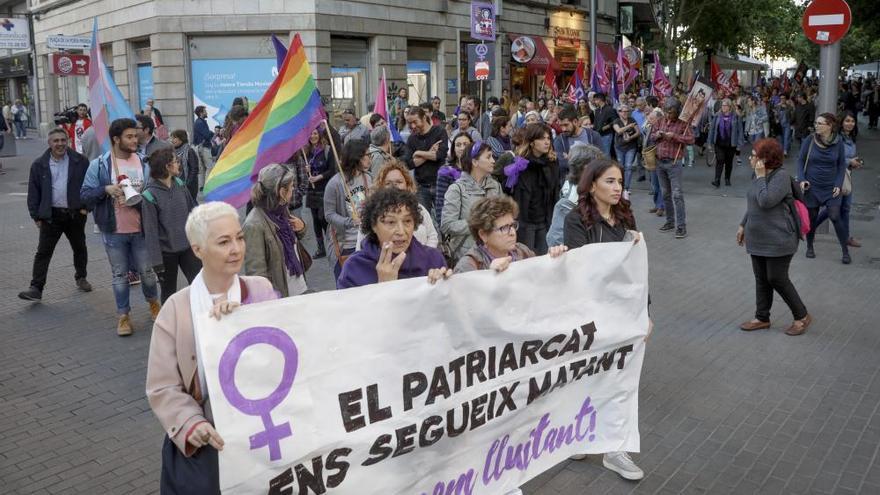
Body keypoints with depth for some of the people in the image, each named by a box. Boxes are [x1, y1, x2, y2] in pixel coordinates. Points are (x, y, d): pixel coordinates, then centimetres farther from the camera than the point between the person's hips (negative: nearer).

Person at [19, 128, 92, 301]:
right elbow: (33, 192, 3)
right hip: (51, 215, 0)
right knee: (43, 252, -3)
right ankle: (36, 288, -2)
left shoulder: (80, 161, -2)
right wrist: (36, 215, -1)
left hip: (75, 213, 1)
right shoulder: (39, 165, 0)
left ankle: (81, 277, 36)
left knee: (79, 248, 16)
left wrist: (86, 206, -3)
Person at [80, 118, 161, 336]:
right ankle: (123, 316, 22)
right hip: (113, 230, -1)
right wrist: (106, 189, -21)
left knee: (147, 271, 12)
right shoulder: (99, 165, -6)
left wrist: (140, 199, -14)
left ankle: (153, 303, 37)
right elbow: (85, 194, -4)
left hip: (141, 228, 1)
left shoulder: (144, 163, -1)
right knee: (120, 275, 10)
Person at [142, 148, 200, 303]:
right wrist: (156, 261, -14)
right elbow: (150, 231, -14)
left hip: (188, 246, 4)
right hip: (166, 251, -4)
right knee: (169, 292, 12)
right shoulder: (150, 195, -16)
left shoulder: (180, 185, -1)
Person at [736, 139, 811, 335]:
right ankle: (762, 318, 25)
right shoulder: (758, 174, 7)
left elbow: (766, 201, -29)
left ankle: (802, 316, 18)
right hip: (758, 238, 8)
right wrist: (743, 225, 19)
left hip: (778, 239, -8)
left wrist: (761, 176, -22)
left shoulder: (781, 176, -18)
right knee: (761, 279, 13)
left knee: (777, 279, -1)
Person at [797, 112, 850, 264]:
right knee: (811, 217, 8)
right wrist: (801, 180, -10)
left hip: (831, 188, -1)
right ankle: (809, 246, 30)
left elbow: (842, 165, 3)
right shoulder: (810, 140, -6)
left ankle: (845, 251, 7)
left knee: (835, 217, -7)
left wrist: (838, 185, -6)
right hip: (812, 187, 1)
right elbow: (800, 160, 1)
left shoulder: (838, 143, -5)